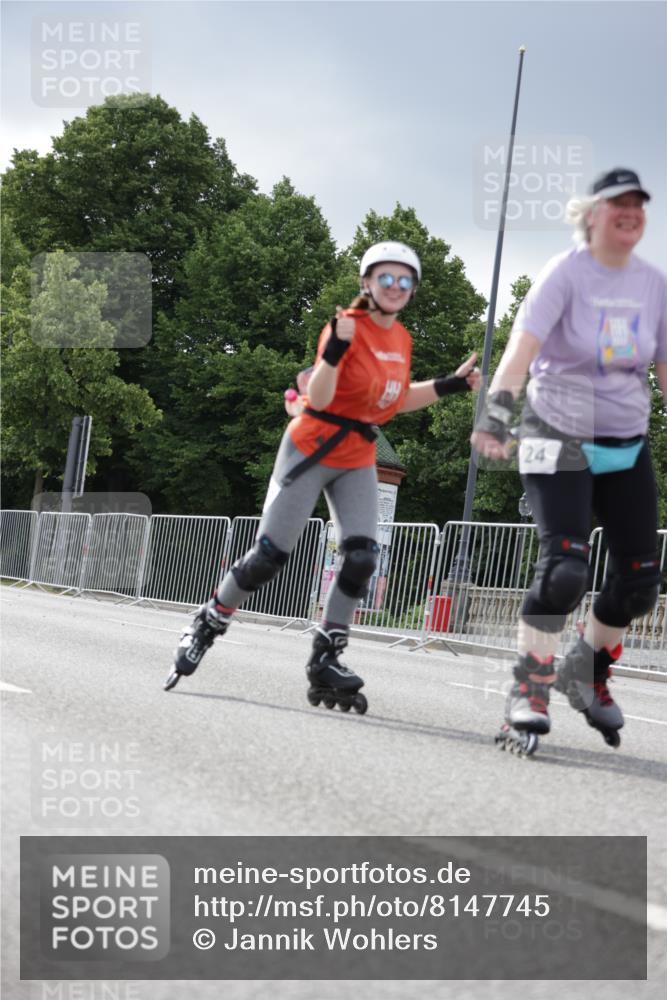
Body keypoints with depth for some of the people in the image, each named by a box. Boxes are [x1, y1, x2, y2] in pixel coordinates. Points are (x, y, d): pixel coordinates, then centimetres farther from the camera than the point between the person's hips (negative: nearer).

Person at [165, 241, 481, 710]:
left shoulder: (402, 339, 7)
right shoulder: (347, 327, -16)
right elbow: (319, 398, -25)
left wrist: (448, 385, 11)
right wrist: (333, 352, -41)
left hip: (358, 460, 6)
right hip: (311, 450, -6)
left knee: (361, 557, -10)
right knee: (270, 555, -4)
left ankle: (326, 659, -1)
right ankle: (207, 625, 18)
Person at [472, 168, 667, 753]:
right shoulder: (567, 273, -13)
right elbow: (522, 346, -27)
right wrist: (495, 415, -41)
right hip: (560, 440, -5)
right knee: (565, 567, -20)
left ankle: (588, 672, 27)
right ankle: (529, 694, -7)